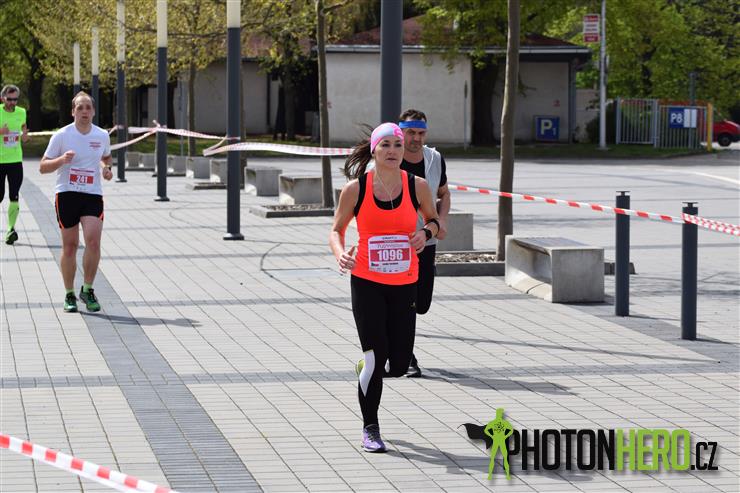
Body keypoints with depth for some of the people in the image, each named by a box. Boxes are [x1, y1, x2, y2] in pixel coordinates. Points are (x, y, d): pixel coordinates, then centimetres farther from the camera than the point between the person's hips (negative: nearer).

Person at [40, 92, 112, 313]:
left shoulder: (102, 135, 5)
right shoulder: (61, 135, -4)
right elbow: (43, 167, -1)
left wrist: (106, 168, 4)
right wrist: (62, 160, -19)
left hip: (93, 195, 2)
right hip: (67, 194, -2)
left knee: (93, 240, -16)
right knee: (69, 246, 3)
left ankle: (87, 290, 0)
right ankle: (69, 295, 16)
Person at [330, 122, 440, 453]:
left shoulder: (417, 186, -2)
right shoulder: (356, 189, -6)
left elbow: (434, 220, 14)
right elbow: (337, 230, 4)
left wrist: (426, 232, -9)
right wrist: (340, 254, -17)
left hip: (404, 285, 2)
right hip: (366, 283, -2)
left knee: (399, 365, 3)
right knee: (375, 357, -8)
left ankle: (366, 370, 40)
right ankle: (370, 430, 9)